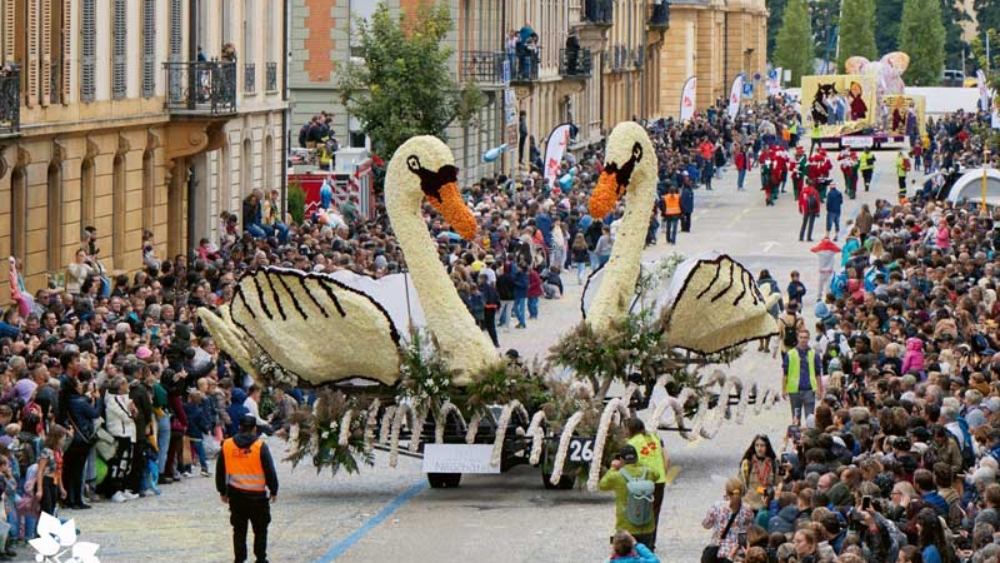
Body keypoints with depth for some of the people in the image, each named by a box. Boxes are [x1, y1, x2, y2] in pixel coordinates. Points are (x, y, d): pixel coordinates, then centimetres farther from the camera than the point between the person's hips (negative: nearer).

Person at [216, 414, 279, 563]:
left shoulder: (227, 445, 0)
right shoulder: (260, 446, -10)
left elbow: (220, 471, 8)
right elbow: (270, 471, -6)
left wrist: (222, 491, 19)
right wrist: (273, 490, 6)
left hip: (236, 494, 3)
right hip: (257, 495, -3)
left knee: (239, 530, 11)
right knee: (260, 530, 10)